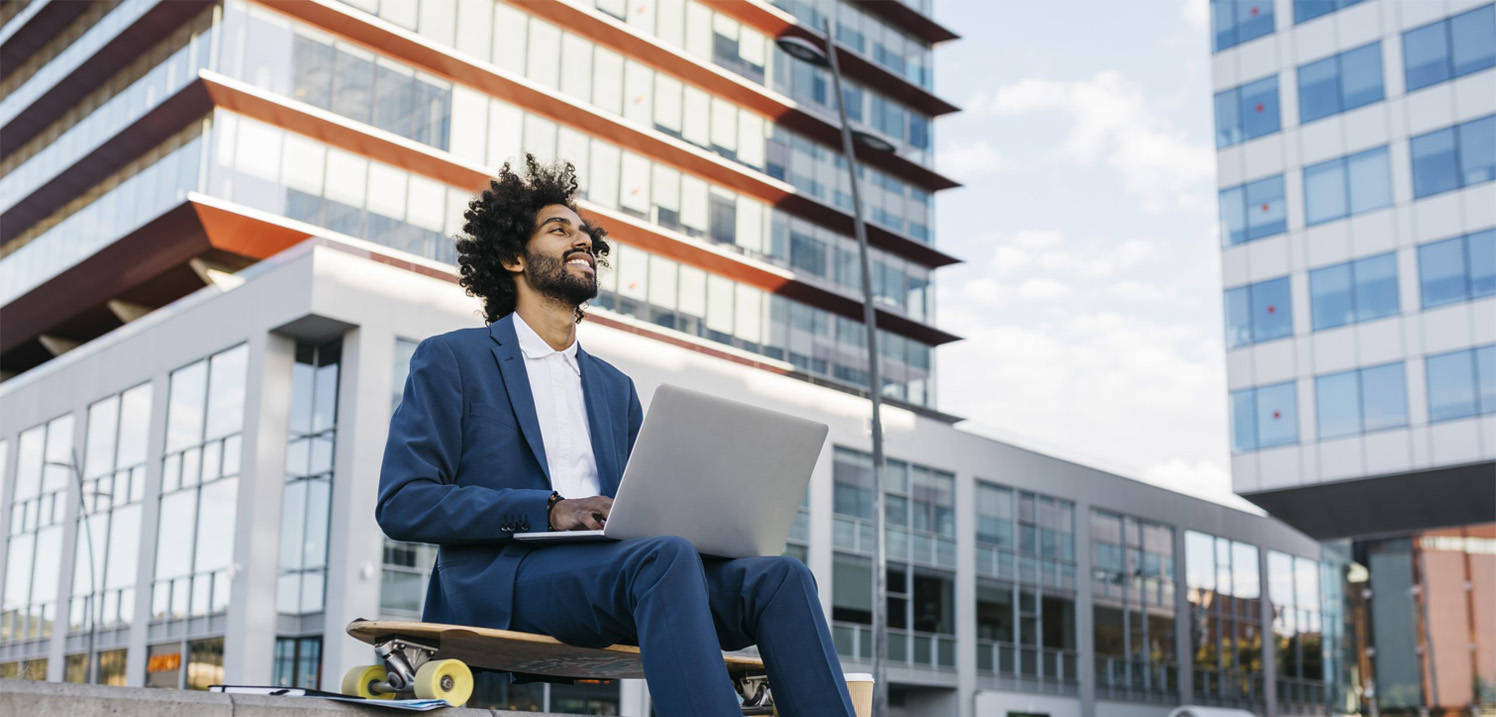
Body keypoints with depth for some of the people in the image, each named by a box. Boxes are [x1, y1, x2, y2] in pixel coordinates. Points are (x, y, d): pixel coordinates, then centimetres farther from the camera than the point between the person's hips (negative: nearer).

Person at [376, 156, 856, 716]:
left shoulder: (615, 387, 28)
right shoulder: (449, 359, 11)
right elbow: (400, 503, -1)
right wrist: (546, 510, -14)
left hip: (610, 575, 6)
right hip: (503, 580, -5)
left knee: (780, 577, -21)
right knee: (665, 557, -35)